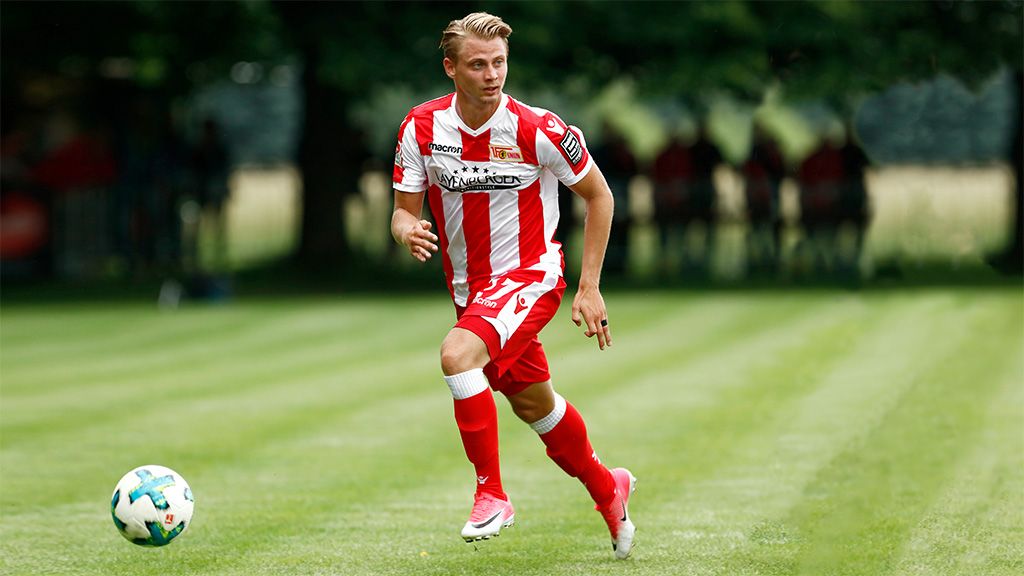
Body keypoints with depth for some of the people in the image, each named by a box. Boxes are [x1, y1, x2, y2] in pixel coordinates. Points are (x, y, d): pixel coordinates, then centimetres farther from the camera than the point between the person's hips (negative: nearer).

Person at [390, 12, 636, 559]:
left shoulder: (538, 129, -18)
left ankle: (491, 492, -19)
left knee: (457, 354, -31)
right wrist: (407, 230, -27)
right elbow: (404, 210, -1)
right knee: (533, 404, 18)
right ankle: (607, 488, 44)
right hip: (469, 287, 5)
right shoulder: (422, 127, -9)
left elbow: (598, 194, -5)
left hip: (528, 275, -5)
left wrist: (589, 288, -6)